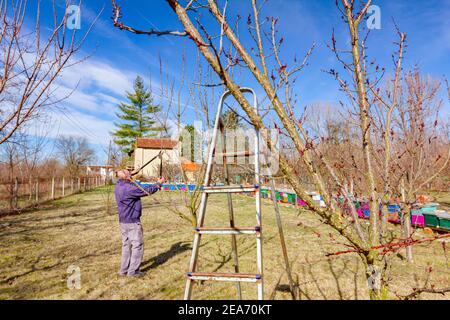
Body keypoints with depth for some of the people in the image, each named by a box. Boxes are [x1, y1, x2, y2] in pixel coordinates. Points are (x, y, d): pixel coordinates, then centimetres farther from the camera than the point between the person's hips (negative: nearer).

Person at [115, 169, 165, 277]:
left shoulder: (118, 185, 3)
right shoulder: (129, 188, -23)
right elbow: (147, 191, -16)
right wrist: (159, 183, -3)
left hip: (123, 221, 9)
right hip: (132, 222, -9)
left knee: (126, 245, 17)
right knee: (137, 245, 2)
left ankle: (124, 269, 25)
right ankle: (133, 271, 8)